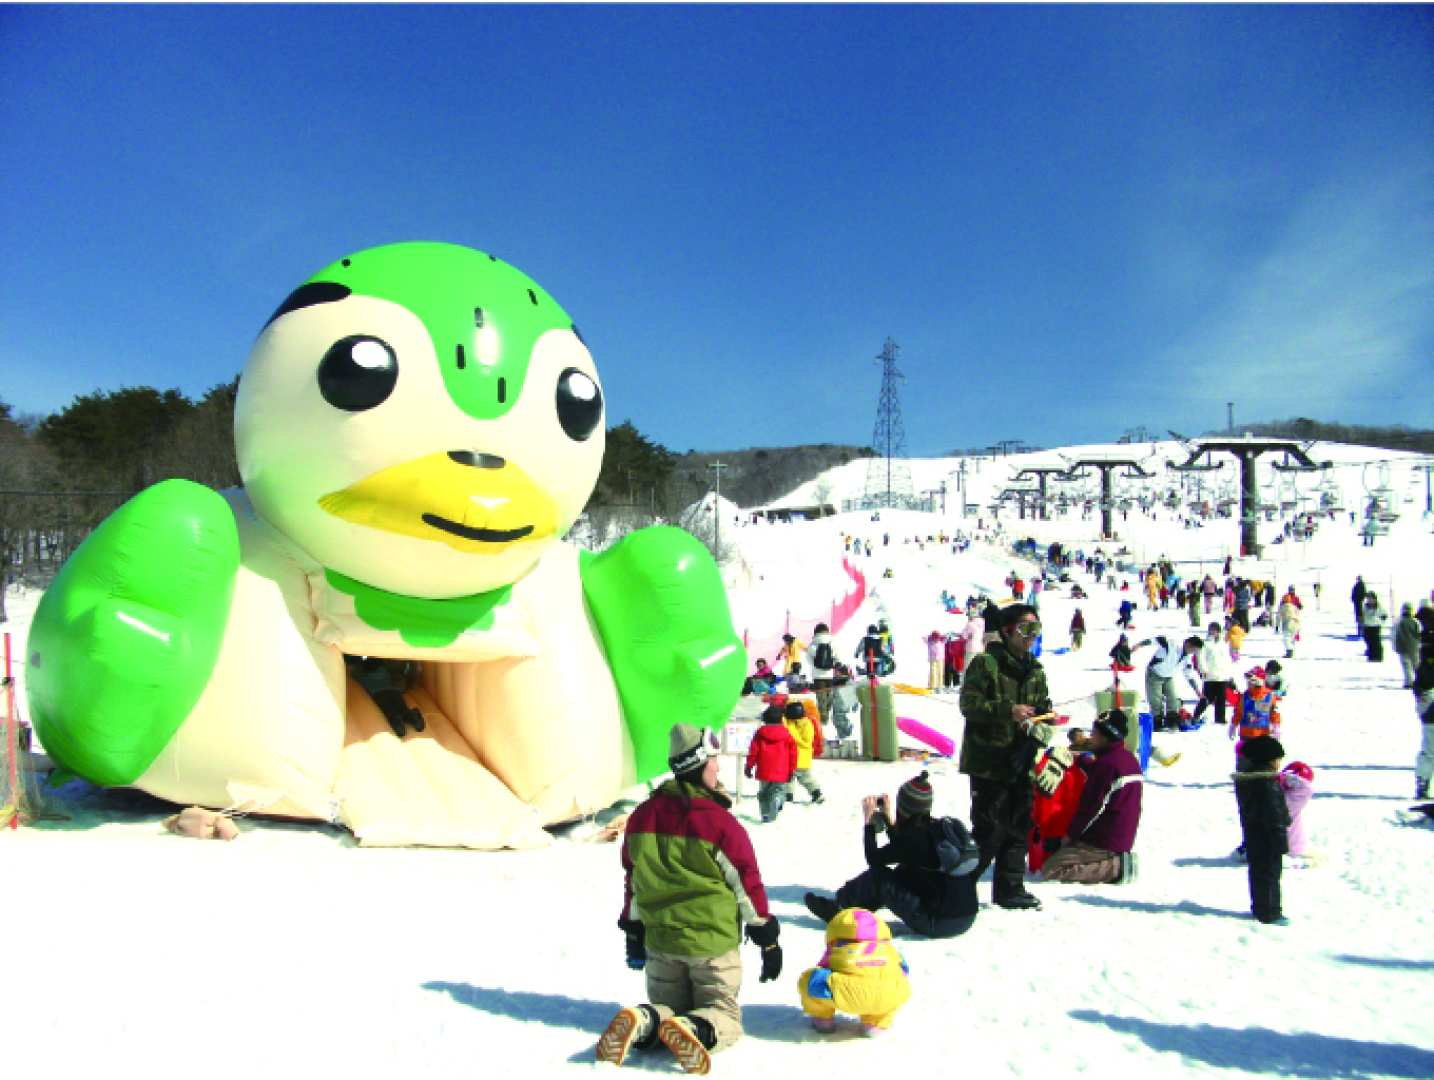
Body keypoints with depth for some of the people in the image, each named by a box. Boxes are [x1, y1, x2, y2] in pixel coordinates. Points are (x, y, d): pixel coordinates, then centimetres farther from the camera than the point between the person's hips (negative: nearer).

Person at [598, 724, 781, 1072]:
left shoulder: (642, 816, 2)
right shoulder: (721, 823, -15)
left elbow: (632, 881, 11)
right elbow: (748, 885, -8)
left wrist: (633, 934, 22)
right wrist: (768, 940, 2)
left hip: (660, 940, 4)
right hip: (713, 942, -4)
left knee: (668, 1007, 19)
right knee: (725, 1015, 8)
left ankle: (642, 1022, -15)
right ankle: (693, 1029, -25)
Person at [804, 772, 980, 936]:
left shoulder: (913, 836, -15)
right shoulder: (940, 827, 7)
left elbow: (873, 858, -2)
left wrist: (868, 821, 6)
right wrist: (888, 819, 26)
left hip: (935, 925, -8)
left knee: (878, 877, -1)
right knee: (900, 874, 19)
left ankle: (839, 908, 20)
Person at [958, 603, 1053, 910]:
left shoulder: (1035, 670, 14)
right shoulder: (986, 663, -8)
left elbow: (1044, 709, 18)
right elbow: (969, 703, -15)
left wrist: (1040, 727, -4)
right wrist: (1008, 711, -24)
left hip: (1021, 763, 7)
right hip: (989, 761, -7)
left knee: (1018, 827, 12)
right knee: (990, 830, -6)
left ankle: (1010, 888, 24)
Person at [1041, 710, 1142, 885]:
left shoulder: (1107, 763, -19)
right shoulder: (1130, 759, 10)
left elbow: (1094, 807, -17)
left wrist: (1071, 833, -7)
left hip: (1104, 843, -10)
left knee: (1051, 869, -12)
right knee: (1062, 851, 24)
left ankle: (1115, 866, -12)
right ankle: (1117, 861, 8)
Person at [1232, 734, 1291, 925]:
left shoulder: (1246, 776, 8)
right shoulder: (1266, 782, -23)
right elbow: (1272, 811, -23)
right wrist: (1281, 840, -18)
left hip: (1252, 833, 9)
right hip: (1267, 838, -9)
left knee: (1257, 871, 17)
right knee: (1269, 873, 0)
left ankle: (1259, 906, 27)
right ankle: (1269, 912, 6)